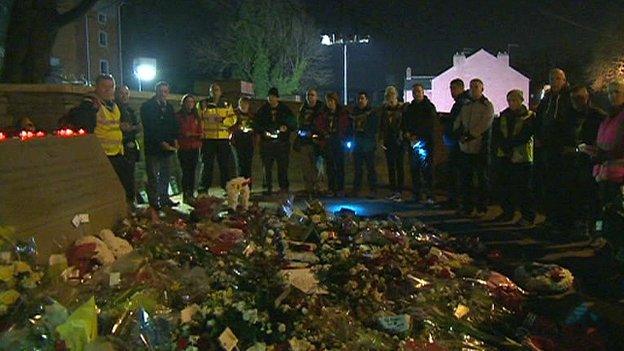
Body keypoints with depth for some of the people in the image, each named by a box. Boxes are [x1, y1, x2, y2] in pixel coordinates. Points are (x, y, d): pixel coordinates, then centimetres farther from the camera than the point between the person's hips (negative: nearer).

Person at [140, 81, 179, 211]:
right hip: (153, 146, -6)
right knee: (153, 176, -3)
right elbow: (149, 127, -11)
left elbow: (175, 125, 19)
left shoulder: (169, 107, 16)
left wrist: (175, 139, 1)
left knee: (166, 174, 8)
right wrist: (161, 142, -17)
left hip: (168, 146, 6)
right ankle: (153, 201, -1)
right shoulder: (147, 106, -3)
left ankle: (164, 198, 16)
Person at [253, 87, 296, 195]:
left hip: (282, 143, -1)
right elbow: (256, 126, 8)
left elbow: (294, 124, 7)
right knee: (267, 167, 0)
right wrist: (263, 132, -10)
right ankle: (268, 188, 7)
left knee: (283, 166, -4)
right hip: (266, 143, 1)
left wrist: (287, 127, -13)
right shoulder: (262, 110, 8)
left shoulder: (285, 109, 7)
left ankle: (284, 187, 4)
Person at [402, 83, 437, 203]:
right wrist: (406, 133, -1)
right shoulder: (409, 108, 18)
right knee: (414, 170, 5)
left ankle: (430, 196, -8)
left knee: (426, 169, -9)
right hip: (411, 142, 5)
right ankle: (415, 194, 10)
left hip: (425, 141, -5)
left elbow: (429, 125, -6)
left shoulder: (429, 107, 2)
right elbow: (404, 123, 19)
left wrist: (417, 135, -12)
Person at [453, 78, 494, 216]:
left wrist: (469, 136, -19)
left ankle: (481, 208, 10)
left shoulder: (487, 106, -3)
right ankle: (467, 206, 18)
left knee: (481, 179, 3)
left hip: (479, 149, -5)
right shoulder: (466, 106, 15)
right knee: (466, 179, 9)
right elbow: (457, 123, 10)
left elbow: (483, 126, -14)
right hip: (465, 148, 6)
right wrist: (460, 133, -9)